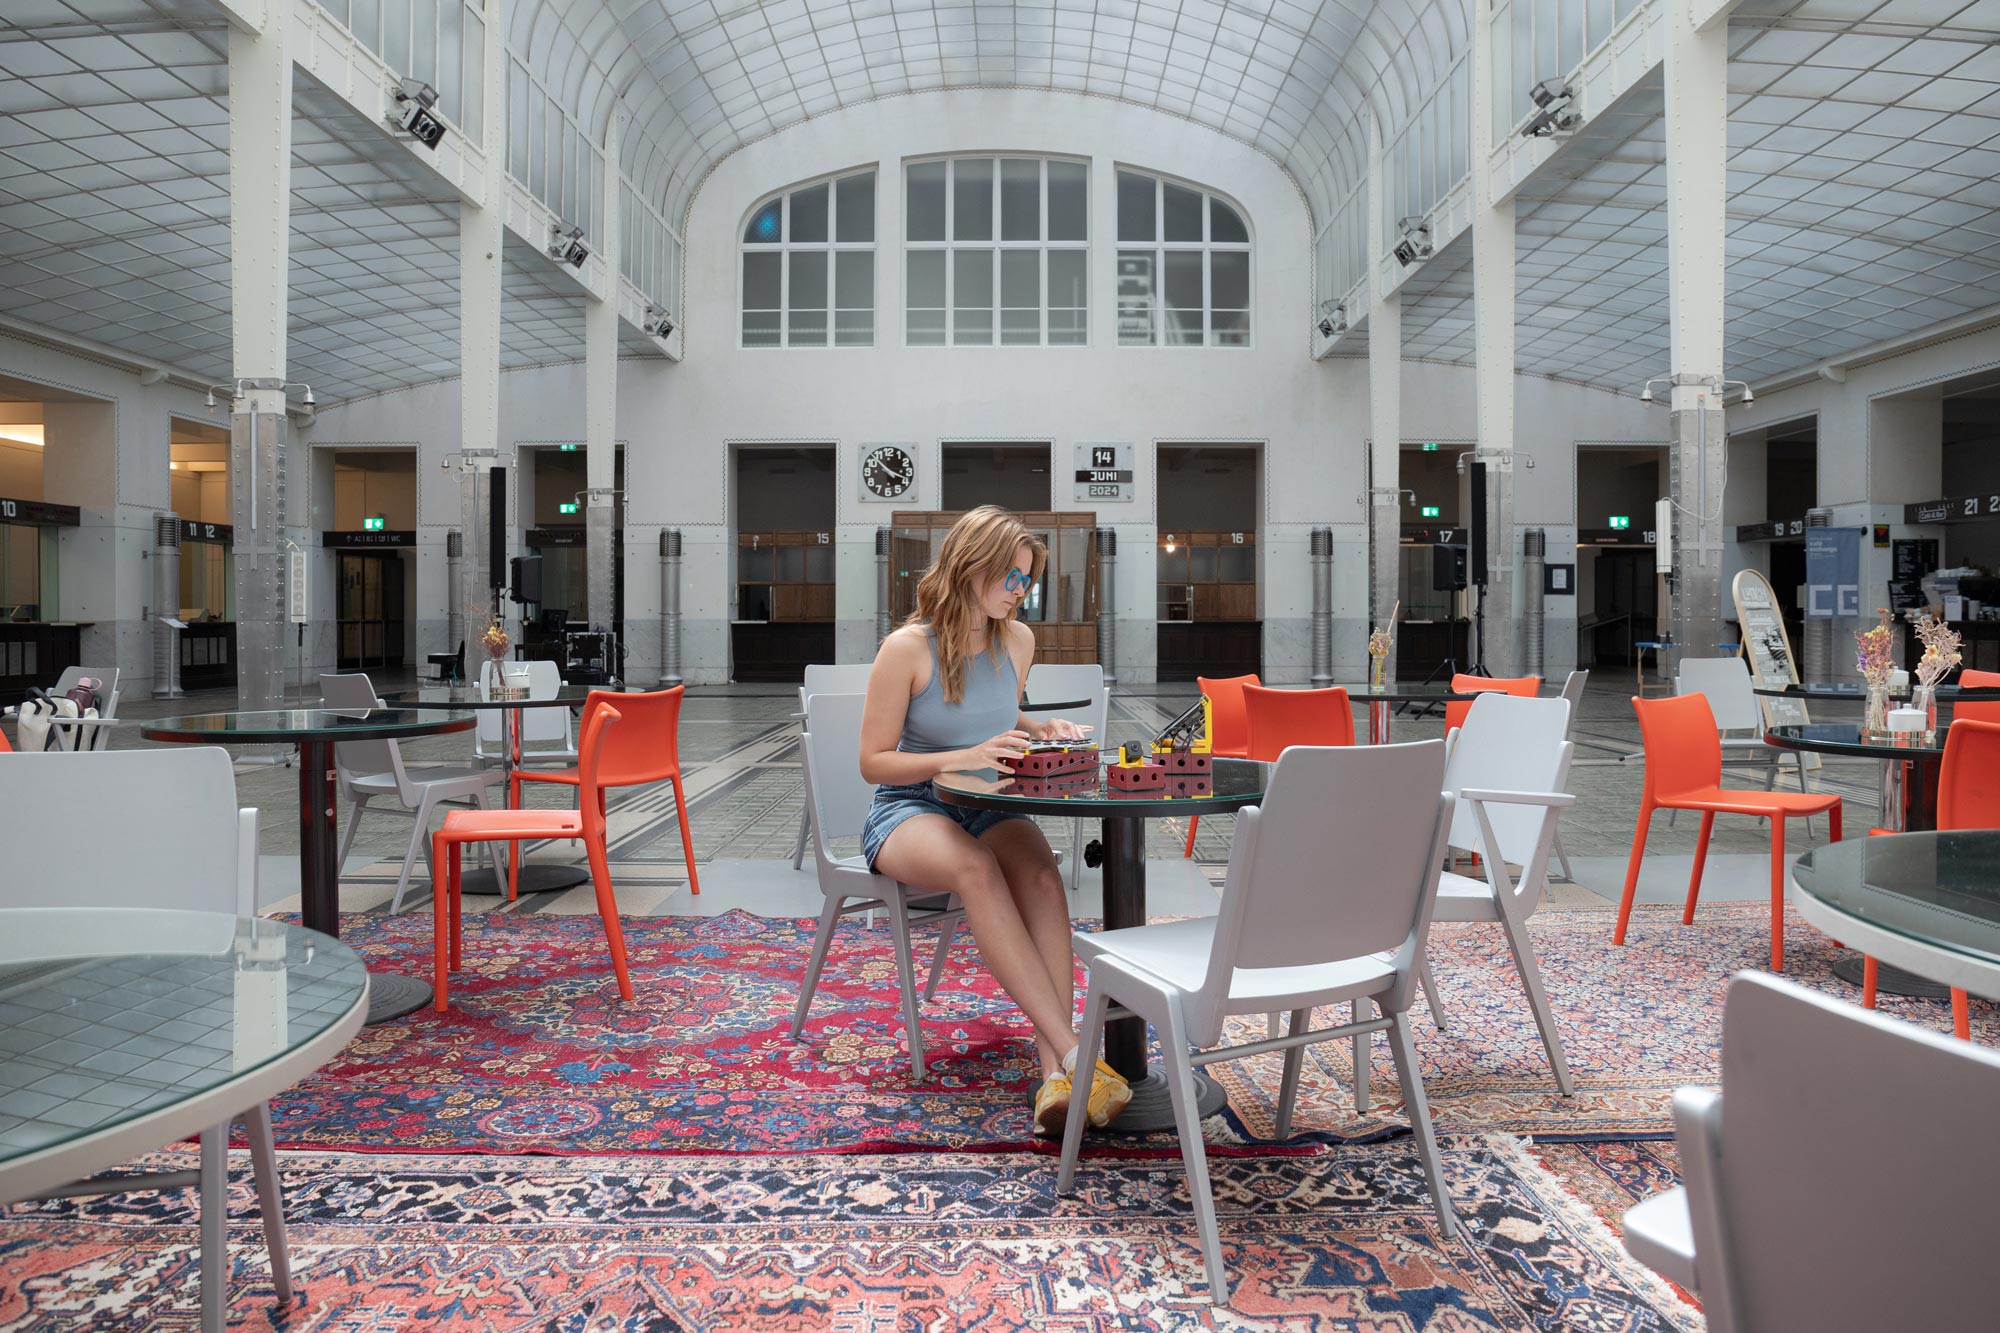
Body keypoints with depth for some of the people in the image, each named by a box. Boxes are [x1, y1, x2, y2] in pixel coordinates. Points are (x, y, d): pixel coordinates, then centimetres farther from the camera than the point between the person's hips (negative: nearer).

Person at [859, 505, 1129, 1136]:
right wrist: (966, 757, -21)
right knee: (977, 869, -38)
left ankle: (1055, 1074, -39)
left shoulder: (1017, 640, 8)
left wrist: (1043, 731, 4)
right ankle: (1075, 1054, -40)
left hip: (989, 809, 4)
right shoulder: (908, 648, -10)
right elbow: (874, 761, -9)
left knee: (1042, 875, -31)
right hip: (908, 808, -4)